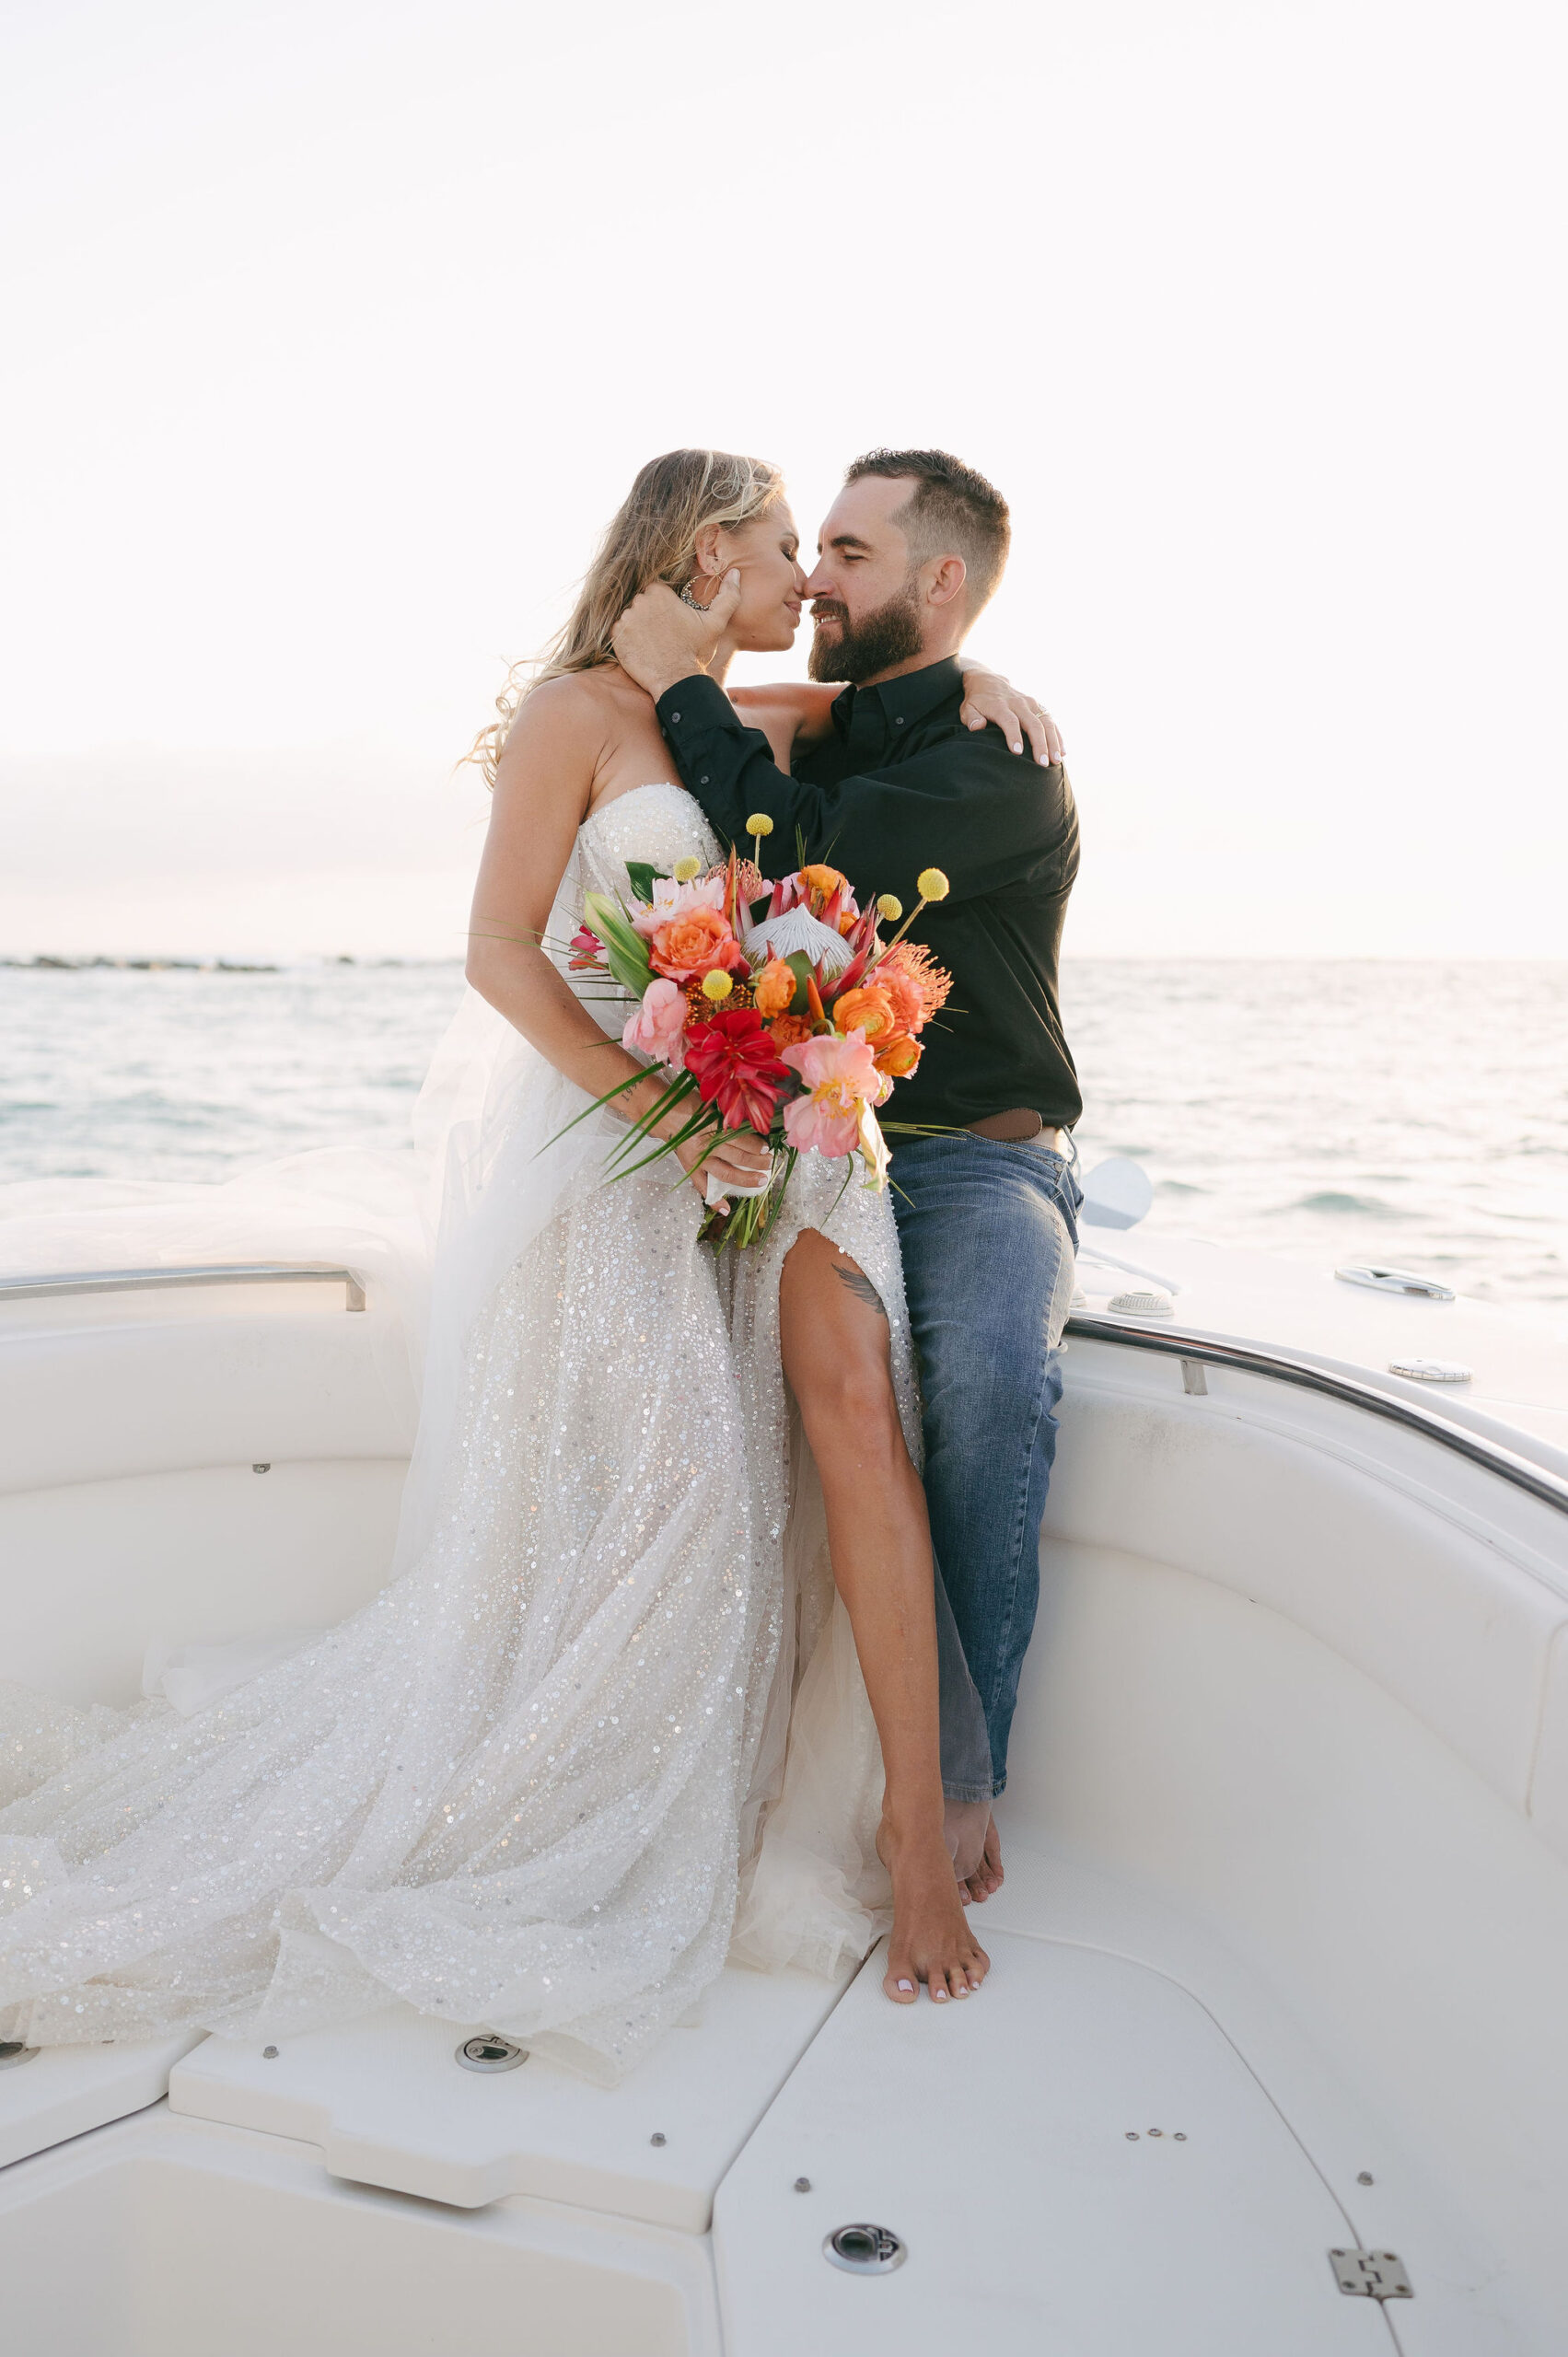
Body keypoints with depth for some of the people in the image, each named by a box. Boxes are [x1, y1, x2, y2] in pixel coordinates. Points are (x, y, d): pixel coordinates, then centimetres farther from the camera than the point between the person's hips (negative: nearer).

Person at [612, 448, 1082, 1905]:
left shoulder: (1005, 753, -7)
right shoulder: (825, 733, 17)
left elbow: (809, 868, -22)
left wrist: (684, 691, -12)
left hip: (974, 1157, -6)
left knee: (993, 1376, -34)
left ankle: (959, 1787, -16)